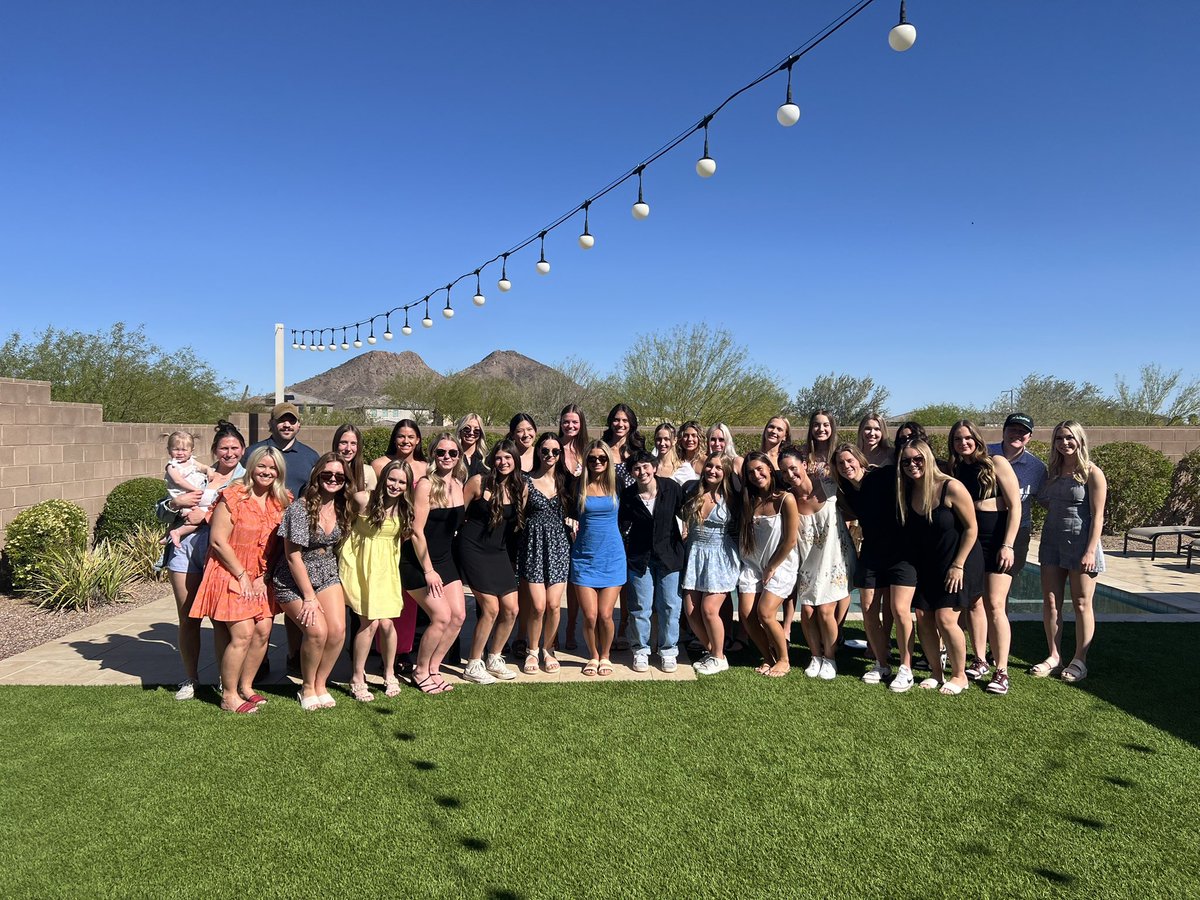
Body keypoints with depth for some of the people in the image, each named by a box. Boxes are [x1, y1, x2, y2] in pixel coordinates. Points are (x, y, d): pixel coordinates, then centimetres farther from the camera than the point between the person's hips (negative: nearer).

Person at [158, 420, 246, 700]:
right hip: (184, 547, 3)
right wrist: (176, 503, -3)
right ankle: (190, 679, 21)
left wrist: (208, 515, -12)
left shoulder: (246, 480, 7)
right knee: (188, 619, 7)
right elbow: (161, 513, 18)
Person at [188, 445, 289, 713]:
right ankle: (229, 696, 3)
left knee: (263, 631, -2)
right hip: (229, 573, -5)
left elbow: (279, 545, 6)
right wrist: (242, 576, -12)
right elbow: (218, 541, -14)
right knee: (242, 633, -12)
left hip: (260, 578, 5)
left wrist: (263, 577, -4)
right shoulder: (233, 497, -12)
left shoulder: (282, 502, 4)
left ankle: (245, 686, 18)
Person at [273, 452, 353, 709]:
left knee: (338, 630, -13)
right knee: (317, 630, -20)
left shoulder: (342, 508, 0)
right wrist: (309, 597, -16)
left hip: (327, 576, 5)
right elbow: (293, 556, -16)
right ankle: (307, 687, 5)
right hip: (293, 580, -5)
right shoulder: (300, 508, -17)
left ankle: (321, 684, 9)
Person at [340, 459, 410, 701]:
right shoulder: (364, 500, -13)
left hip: (385, 568, 3)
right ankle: (357, 679, 11)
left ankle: (390, 673, 23)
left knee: (386, 623, -1)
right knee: (369, 622, -7)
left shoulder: (405, 509, 0)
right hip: (360, 564, -3)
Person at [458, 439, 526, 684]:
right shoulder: (479, 482, -10)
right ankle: (473, 666, 5)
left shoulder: (520, 488, 3)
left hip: (499, 551, 6)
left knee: (511, 609, 2)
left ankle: (494, 659, 23)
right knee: (491, 608, -11)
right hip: (474, 550, -5)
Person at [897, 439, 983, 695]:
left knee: (945, 619, -10)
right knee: (923, 617, 4)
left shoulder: (951, 487, -21)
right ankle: (936, 673, 21)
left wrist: (958, 565, -16)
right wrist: (912, 565, 4)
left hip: (957, 562, -6)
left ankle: (959, 675, 10)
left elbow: (971, 528, -15)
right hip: (926, 565, 6)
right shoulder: (906, 492, -3)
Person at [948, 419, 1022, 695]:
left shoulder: (996, 463, -5)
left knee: (994, 605, -9)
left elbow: (1014, 506, -8)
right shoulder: (955, 470, 8)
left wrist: (1008, 545, -14)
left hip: (997, 540, -5)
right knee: (973, 602, 7)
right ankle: (979, 662, 20)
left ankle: (1001, 672, -4)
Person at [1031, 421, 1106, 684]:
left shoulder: (1092, 473, -7)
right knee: (1050, 602, 6)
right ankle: (1054, 657, 16)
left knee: (1081, 604, 4)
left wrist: (1090, 551, -17)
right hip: (1052, 541, 6)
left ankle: (1079, 661, 14)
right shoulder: (1053, 472, 10)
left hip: (1080, 542, -6)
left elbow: (1097, 515, -11)